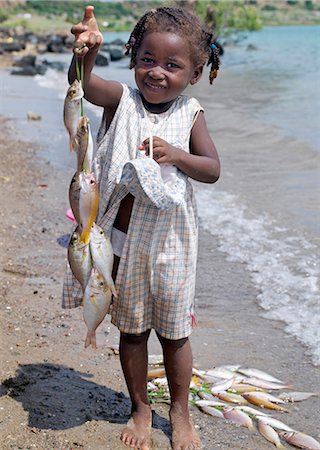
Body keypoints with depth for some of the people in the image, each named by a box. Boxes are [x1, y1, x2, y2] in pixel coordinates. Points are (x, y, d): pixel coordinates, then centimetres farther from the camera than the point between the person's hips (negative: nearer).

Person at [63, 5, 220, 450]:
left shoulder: (190, 115, -3)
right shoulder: (122, 100, -6)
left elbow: (213, 170, -8)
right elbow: (82, 84, -27)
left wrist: (177, 155, -27)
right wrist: (86, 53, -49)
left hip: (169, 242, 0)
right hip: (122, 241, 0)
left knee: (174, 333, 12)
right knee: (132, 331, 15)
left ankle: (180, 413, 33)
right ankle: (140, 409, 34)